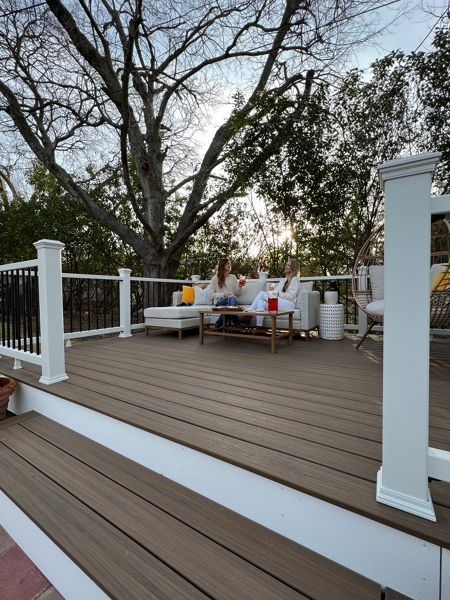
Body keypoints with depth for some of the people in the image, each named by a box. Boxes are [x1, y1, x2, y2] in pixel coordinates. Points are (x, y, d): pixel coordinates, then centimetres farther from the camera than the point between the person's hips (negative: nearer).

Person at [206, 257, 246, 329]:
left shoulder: (233, 277, 18)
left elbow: (237, 294, 16)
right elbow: (210, 295, 0)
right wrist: (223, 294, -10)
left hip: (233, 299, 3)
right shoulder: (215, 278, 8)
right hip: (219, 301, -2)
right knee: (231, 298, -37)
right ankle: (237, 325, -36)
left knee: (232, 299, -37)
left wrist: (240, 286, -3)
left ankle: (219, 324, -31)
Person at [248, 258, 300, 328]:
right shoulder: (283, 280, 27)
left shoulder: (295, 279, 3)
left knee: (262, 293, -23)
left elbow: (291, 296, -8)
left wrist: (278, 294, -11)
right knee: (260, 302, -22)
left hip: (289, 304, -7)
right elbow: (276, 292, 14)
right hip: (279, 301, 7)